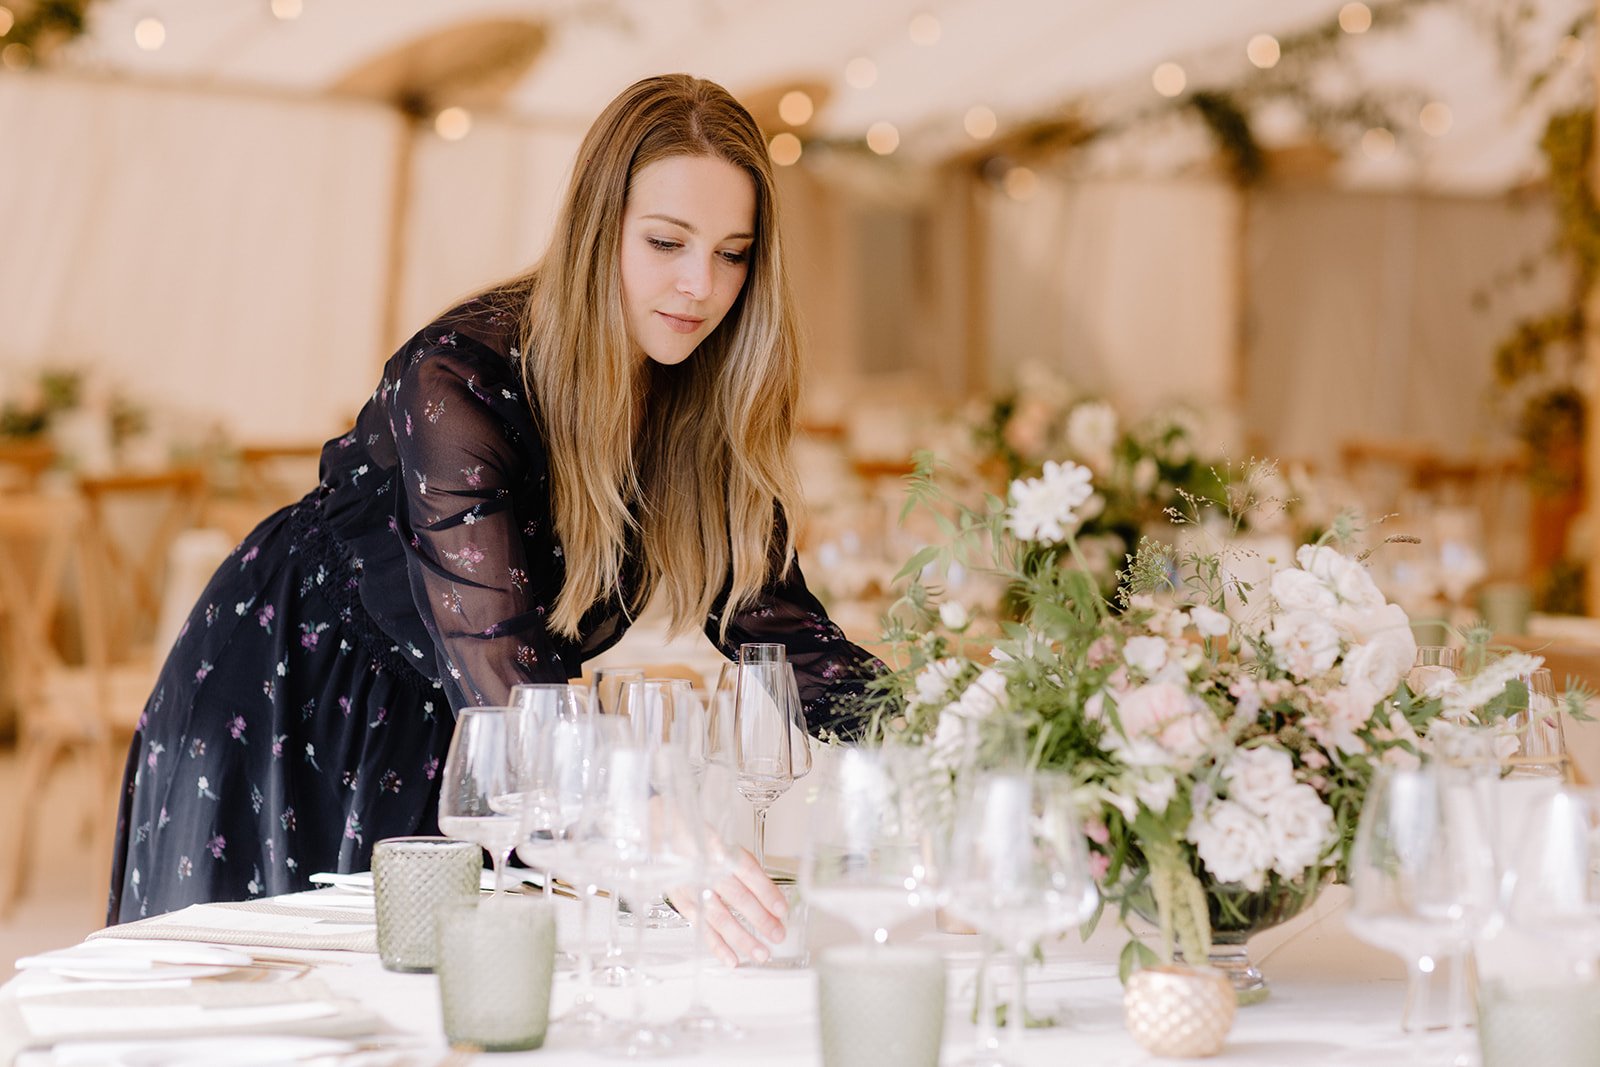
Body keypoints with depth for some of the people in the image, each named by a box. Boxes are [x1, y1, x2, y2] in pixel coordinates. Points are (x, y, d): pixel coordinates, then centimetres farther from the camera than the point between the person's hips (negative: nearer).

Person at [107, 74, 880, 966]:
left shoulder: (711, 403, -13)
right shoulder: (462, 380, -33)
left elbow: (774, 617, -12)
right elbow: (504, 675, -41)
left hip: (453, 733, 5)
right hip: (280, 704, -5)